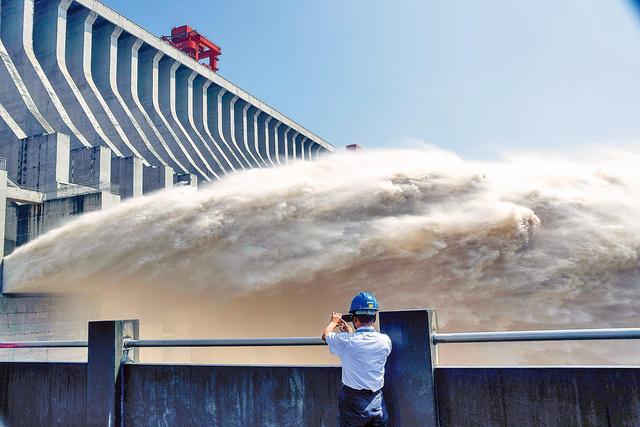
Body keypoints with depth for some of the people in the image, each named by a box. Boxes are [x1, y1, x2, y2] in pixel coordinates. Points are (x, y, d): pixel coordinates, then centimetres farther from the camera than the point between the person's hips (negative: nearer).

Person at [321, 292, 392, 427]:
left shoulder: (346, 341, -17)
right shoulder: (385, 341, -8)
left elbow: (325, 335, 4)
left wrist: (334, 321, 23)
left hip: (353, 402, -3)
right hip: (377, 401, 3)